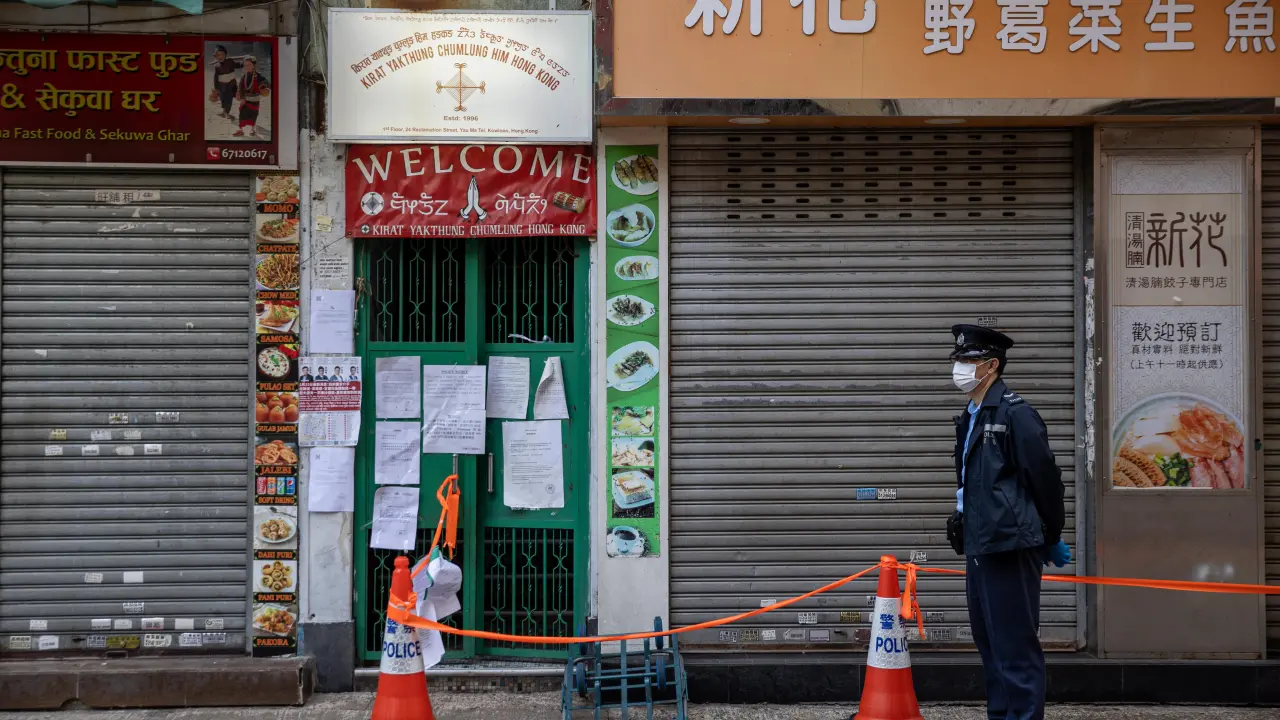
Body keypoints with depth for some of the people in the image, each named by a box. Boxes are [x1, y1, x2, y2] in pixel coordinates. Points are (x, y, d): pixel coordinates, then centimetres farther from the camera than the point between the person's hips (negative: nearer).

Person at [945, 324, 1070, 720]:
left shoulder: (1015, 413, -12)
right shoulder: (969, 418, 15)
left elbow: (1045, 476, -11)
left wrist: (1051, 538, -4)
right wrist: (963, 522, 17)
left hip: (1009, 547, -9)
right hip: (979, 547, 9)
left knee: (1016, 647, -5)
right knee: (990, 643, 16)